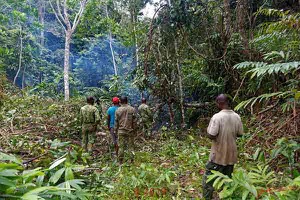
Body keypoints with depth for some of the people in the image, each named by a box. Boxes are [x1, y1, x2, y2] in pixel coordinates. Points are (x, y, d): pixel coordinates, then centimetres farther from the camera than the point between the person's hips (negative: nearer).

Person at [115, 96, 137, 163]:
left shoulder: (118, 110, 0)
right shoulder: (132, 109, -2)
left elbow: (116, 122, 4)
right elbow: (134, 121, -1)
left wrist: (116, 130, 13)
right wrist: (134, 130, 7)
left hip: (121, 131, 1)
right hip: (130, 130, 0)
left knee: (121, 146, 6)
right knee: (131, 145, 7)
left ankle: (120, 161, 11)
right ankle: (132, 159, 11)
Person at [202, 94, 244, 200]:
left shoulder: (217, 117, -22)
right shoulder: (237, 116, -4)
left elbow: (211, 136, -22)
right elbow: (240, 133, 5)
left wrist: (209, 129, -3)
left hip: (218, 154, -5)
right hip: (231, 154, 5)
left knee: (208, 179, 8)